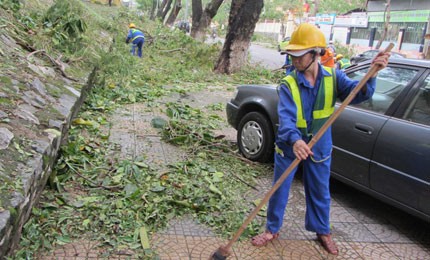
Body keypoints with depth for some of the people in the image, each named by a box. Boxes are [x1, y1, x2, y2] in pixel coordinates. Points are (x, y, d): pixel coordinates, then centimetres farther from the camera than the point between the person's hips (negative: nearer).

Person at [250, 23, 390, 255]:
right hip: (289, 146, -1)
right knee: (279, 191, 10)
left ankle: (322, 231, 38)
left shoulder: (333, 77, -6)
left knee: (320, 193, 17)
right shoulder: (288, 84, -15)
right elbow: (286, 116, -29)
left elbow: (358, 94, -19)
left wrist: (371, 75, -38)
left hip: (319, 148, 2)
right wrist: (295, 140, -47)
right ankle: (272, 230, 30)